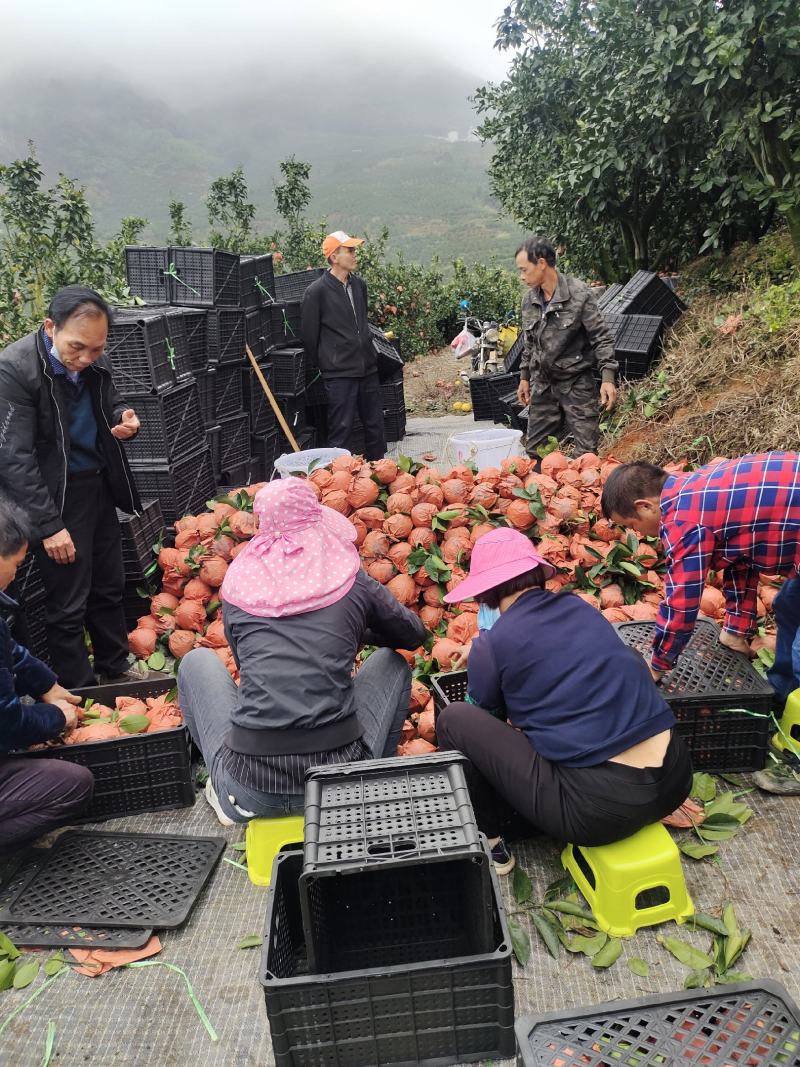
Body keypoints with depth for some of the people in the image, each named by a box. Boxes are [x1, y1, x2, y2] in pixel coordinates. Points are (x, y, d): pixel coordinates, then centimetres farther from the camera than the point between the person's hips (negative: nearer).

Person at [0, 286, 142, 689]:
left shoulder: (93, 361, -1)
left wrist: (123, 415, -5)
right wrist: (49, 525, -20)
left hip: (101, 486, 7)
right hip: (56, 497, -7)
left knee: (109, 588, 18)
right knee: (69, 603, 2)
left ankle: (116, 671, 37)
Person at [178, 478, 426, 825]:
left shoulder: (237, 586, 4)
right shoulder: (353, 582, 1)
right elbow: (414, 634, 18)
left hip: (249, 788, 1)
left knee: (196, 661, 26)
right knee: (392, 662, 24)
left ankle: (225, 794, 22)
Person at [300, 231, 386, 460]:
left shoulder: (359, 285, 11)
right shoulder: (316, 291, -10)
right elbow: (309, 335, -5)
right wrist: (324, 364, 3)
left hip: (368, 369, 6)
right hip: (339, 374, -6)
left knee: (375, 427, 12)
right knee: (341, 431, -3)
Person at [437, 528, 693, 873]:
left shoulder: (492, 644, -4)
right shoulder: (581, 608, 12)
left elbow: (483, 718, 13)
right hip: (675, 780, 6)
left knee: (453, 719, 5)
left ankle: (488, 842, 18)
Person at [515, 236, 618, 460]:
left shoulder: (579, 294, -13)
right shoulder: (529, 299, 5)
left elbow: (601, 338, -11)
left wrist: (608, 377, -20)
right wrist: (524, 377, 17)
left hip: (577, 383, -5)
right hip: (542, 384, 6)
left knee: (586, 453, -3)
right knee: (535, 451, 8)